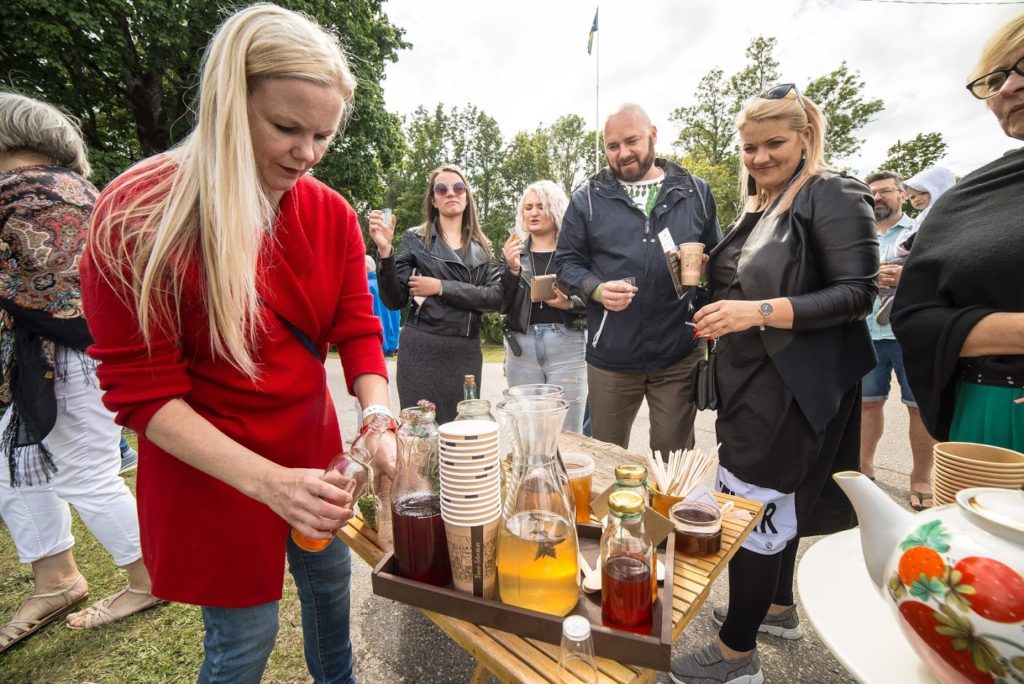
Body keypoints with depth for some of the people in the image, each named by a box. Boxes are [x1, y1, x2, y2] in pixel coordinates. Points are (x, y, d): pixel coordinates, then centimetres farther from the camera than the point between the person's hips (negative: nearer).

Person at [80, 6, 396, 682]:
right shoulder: (138, 218, -18)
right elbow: (142, 390, -18)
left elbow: (358, 329, -4)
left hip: (313, 448, 5)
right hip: (210, 469, -4)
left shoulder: (332, 215, -5)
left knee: (330, 583, 24)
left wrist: (376, 413, -24)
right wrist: (265, 481, -29)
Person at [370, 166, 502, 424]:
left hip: (467, 352, 3)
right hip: (422, 349, -2)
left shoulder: (482, 246, 10)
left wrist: (441, 288, -12)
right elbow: (394, 301, -4)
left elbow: (495, 297, -4)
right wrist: (385, 251, -17)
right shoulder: (416, 239, 2)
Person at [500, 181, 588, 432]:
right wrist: (512, 269, -10)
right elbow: (503, 305, 4)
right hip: (522, 347, 3)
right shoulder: (514, 251, 11)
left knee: (566, 433, 2)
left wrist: (569, 304, -17)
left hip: (567, 346, -2)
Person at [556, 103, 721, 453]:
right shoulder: (587, 199, 4)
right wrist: (596, 289, -14)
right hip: (611, 355, 0)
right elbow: (567, 260, 5)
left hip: (679, 353, 1)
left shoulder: (695, 191, 9)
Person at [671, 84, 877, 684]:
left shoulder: (834, 197, -9)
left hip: (793, 385, -8)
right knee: (776, 501, 19)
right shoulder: (759, 208, 15)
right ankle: (779, 607, 39)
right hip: (754, 381, 8)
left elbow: (856, 294, -18)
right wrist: (711, 292, 5)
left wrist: (760, 312, -28)